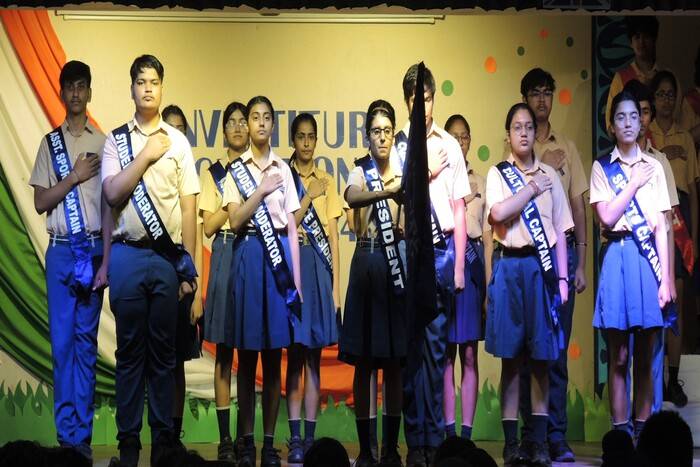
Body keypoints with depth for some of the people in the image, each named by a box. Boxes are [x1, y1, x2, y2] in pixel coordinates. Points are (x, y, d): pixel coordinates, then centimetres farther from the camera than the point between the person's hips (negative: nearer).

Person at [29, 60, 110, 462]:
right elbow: (40, 203, 6)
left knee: (86, 339, 1)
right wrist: (74, 177, -8)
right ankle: (67, 432, 4)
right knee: (62, 339, 0)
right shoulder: (50, 143, 8)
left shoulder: (103, 143, 2)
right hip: (61, 249, 1)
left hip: (94, 248, -1)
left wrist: (106, 260, -6)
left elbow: (108, 206, 0)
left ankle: (82, 433, 5)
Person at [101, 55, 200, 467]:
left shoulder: (179, 142, 6)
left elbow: (189, 206, 5)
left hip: (168, 256, 0)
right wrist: (146, 155, -10)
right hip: (128, 253, 0)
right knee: (130, 350, 4)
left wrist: (189, 267, 1)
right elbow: (113, 193, -6)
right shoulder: (117, 140, 6)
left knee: (164, 352, 4)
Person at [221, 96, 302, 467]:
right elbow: (235, 220, -7)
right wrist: (262, 190, -14)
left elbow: (292, 227, 10)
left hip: (279, 256, 2)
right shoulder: (236, 169, 4)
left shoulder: (283, 169, 11)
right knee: (247, 355, 1)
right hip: (249, 256, -2)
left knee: (274, 356, 3)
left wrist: (296, 278, 4)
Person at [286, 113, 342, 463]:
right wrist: (310, 196, -11)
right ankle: (295, 438, -4)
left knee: (314, 354, 4)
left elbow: (333, 236, 11)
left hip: (321, 267, 3)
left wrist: (336, 284, 5)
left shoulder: (327, 181, 13)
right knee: (295, 351, -4)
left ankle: (310, 435, 6)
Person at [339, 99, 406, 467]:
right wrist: (387, 191, -39)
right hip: (367, 262, -2)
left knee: (395, 362, 5)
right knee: (364, 362, 1)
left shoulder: (402, 173, 8)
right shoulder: (360, 172, 1)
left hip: (397, 262, 2)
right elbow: (351, 198, -24)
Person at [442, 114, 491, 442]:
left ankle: (467, 430, 1)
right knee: (447, 351, -3)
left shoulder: (480, 182, 16)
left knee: (470, 354, 0)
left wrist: (490, 277, 8)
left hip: (473, 262, 3)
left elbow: (487, 234, 14)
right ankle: (449, 428, 0)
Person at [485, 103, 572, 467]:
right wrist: (532, 188, -7)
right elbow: (497, 213, -14)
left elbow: (560, 231, 9)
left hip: (543, 266, 2)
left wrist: (562, 278, 2)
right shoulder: (497, 174, 5)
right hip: (510, 266, -2)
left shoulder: (550, 176, 11)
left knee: (541, 357, 2)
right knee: (511, 357, 0)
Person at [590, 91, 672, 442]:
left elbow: (661, 228, 7)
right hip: (617, 256, -2)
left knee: (645, 356, 2)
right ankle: (620, 431, 1)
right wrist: (634, 183, -6)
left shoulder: (654, 167, 12)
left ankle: (643, 430, 7)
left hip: (648, 258, 2)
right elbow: (607, 217, -7)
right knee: (619, 355, -2)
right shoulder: (602, 167, 7)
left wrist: (665, 278, 1)